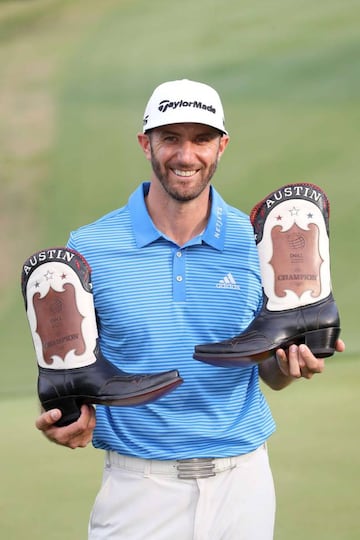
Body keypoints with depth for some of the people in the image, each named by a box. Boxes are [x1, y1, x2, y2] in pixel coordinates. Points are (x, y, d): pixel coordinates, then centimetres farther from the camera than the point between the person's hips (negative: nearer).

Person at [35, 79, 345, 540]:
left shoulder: (256, 244, 1)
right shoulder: (89, 248, -3)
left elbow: (269, 371, 7)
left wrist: (292, 363, -15)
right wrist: (64, 418, -18)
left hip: (241, 482, 1)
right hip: (139, 483, -1)